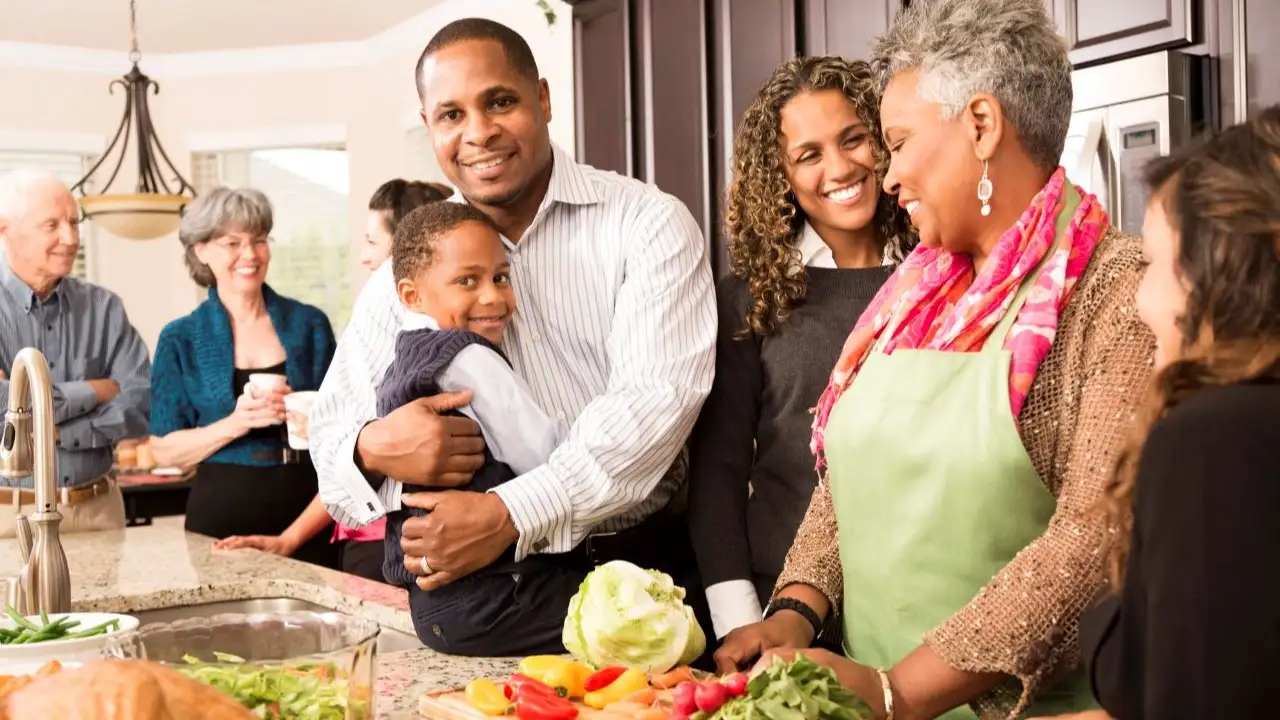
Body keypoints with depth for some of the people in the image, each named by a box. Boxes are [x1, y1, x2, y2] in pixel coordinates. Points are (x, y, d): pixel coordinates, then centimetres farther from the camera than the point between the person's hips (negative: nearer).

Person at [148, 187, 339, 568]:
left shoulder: (309, 324, 5)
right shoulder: (181, 339, 3)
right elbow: (165, 450, -1)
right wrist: (235, 424, -15)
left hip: (308, 514, 1)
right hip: (222, 516, -1)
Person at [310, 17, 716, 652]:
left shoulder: (647, 224, -2)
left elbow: (658, 395, -14)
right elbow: (333, 442, 8)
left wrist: (510, 515, -24)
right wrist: (373, 450, -17)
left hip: (645, 573, -2)